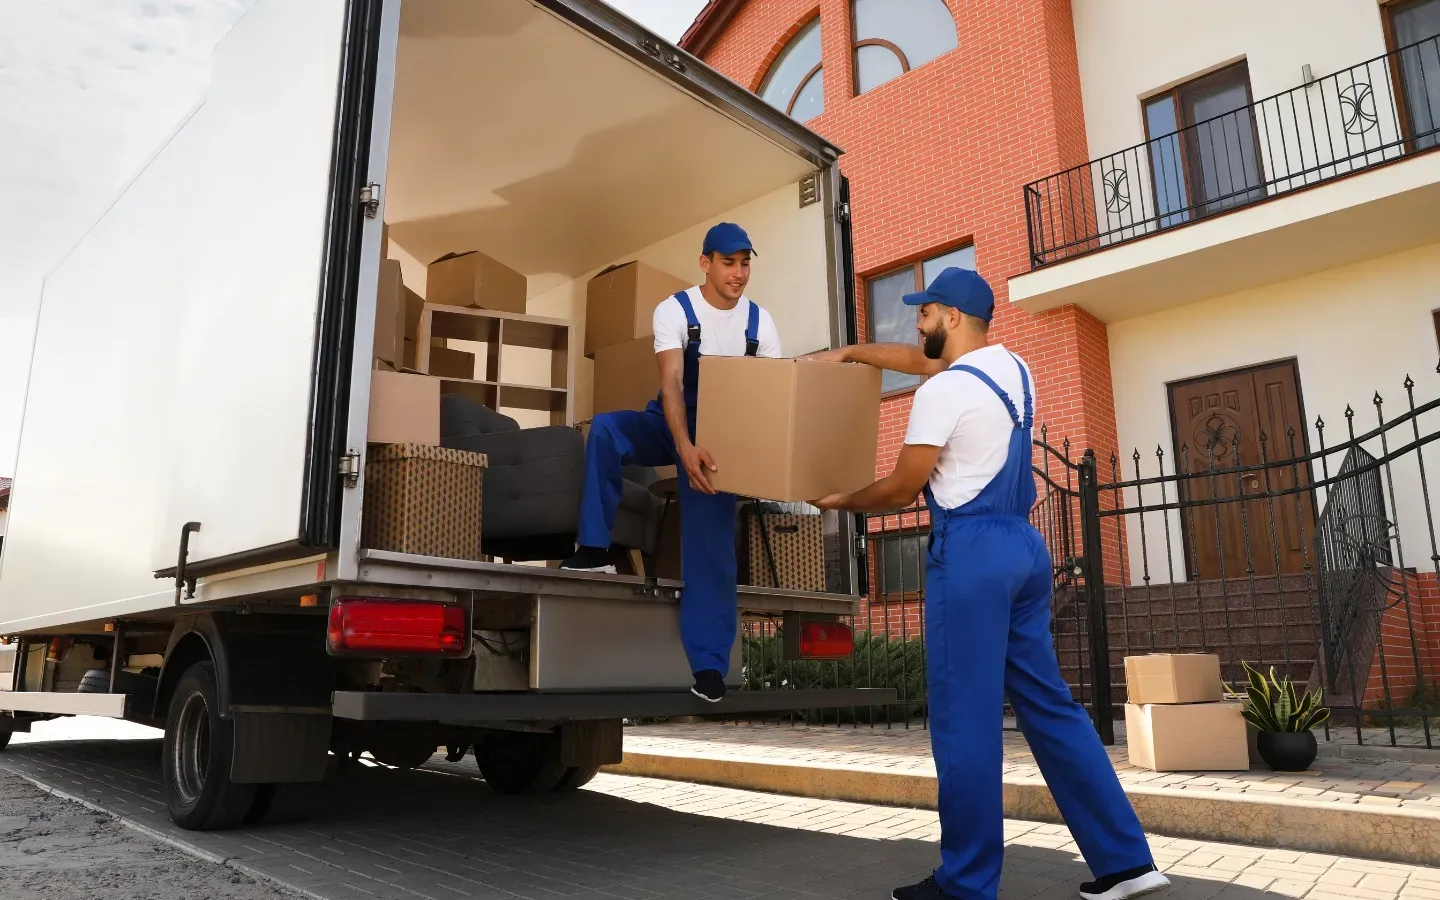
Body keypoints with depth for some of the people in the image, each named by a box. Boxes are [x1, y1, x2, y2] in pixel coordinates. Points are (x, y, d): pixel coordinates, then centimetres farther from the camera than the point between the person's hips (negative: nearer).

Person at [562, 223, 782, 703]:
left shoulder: (761, 322, -4)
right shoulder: (674, 311, -13)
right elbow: (671, 382, -26)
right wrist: (685, 447, -42)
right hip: (671, 424, -1)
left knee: (711, 542, -8)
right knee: (605, 428, -31)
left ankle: (709, 663, -1)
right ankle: (595, 550, -24)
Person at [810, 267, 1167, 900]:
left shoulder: (945, 390, -11)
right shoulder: (1013, 368, 15)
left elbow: (901, 490, -6)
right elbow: (917, 359, 31)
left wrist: (841, 500, 11)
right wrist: (849, 352, 33)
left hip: (971, 550, -9)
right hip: (1024, 545, 9)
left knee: (965, 719, -2)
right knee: (1049, 705, 13)